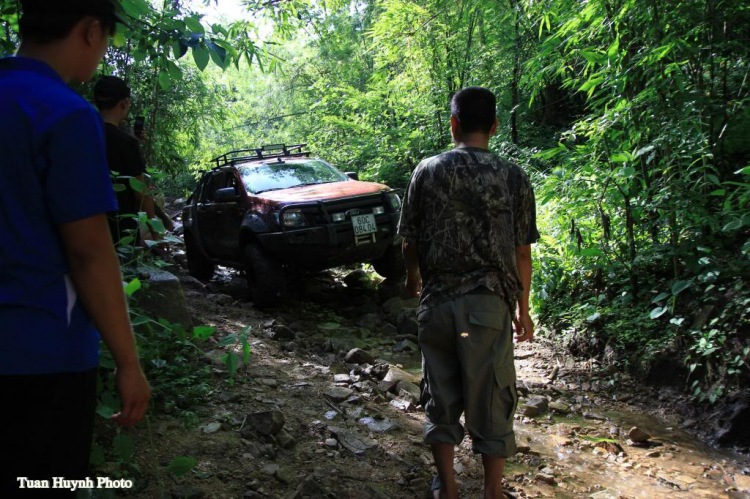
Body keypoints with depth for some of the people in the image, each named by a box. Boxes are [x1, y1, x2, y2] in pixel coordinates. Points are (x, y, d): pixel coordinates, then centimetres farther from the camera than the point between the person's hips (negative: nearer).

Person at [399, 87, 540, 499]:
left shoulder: (427, 171, -1)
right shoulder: (513, 178, -2)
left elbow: (410, 239, 5)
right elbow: (522, 253, 0)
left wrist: (414, 278, 25)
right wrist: (523, 308, 13)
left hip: (437, 300, 1)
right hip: (489, 303, -1)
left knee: (441, 395, 14)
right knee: (491, 401, 10)